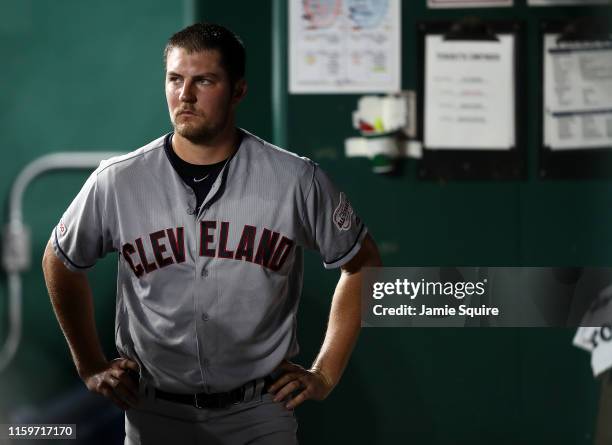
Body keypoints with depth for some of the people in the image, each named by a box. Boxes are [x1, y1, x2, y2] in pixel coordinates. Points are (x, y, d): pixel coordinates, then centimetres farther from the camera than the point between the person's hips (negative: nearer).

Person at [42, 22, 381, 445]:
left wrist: (325, 374, 3)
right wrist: (91, 367, 12)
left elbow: (363, 263, 5)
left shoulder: (297, 181, -8)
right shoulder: (116, 183, -6)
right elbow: (61, 263, 12)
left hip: (258, 411, -1)